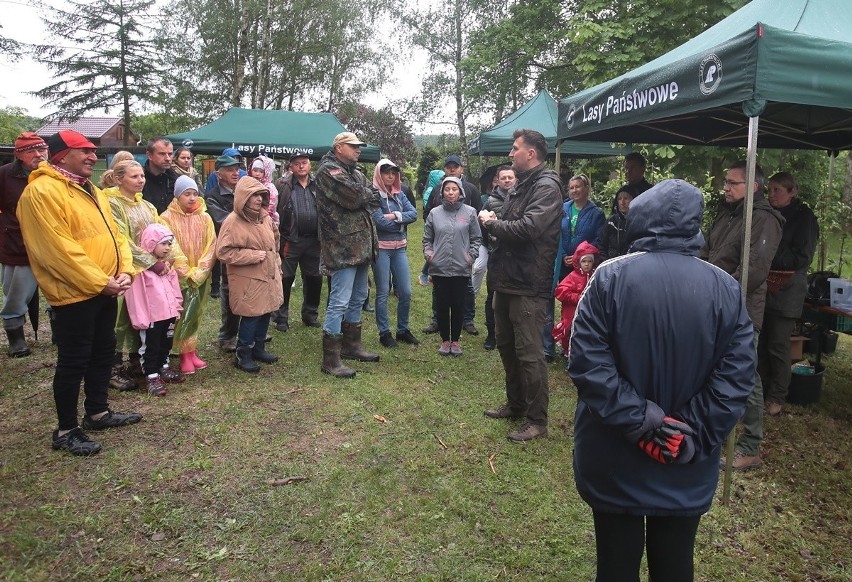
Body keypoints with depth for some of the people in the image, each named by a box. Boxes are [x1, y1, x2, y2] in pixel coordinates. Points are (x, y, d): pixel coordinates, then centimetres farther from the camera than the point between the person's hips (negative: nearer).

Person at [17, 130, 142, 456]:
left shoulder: (91, 191, 15)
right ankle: (66, 431, 13)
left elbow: (114, 234, 13)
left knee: (103, 352, 18)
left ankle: (98, 413, 33)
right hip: (74, 294, -9)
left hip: (106, 290, 9)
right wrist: (99, 282, -20)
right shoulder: (42, 191, -15)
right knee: (73, 362, 0)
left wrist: (123, 270, -3)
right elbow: (58, 248, -22)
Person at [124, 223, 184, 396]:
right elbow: (136, 295, -17)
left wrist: (177, 308, 10)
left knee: (166, 343, 20)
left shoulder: (167, 265, 10)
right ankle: (152, 377, 9)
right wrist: (141, 318, -18)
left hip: (168, 313, 8)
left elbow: (174, 288, 15)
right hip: (151, 316, -7)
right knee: (151, 347, 3)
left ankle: (163, 368, 35)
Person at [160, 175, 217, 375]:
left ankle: (192, 352, 18)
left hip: (201, 278, 3)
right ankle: (185, 354, 7)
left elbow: (211, 246, 1)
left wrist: (199, 272, -9)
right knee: (183, 316, -1)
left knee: (195, 314, 9)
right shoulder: (167, 218, -7)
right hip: (178, 278, -3)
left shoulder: (204, 218, 3)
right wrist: (187, 273, -13)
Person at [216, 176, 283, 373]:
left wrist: (276, 265, 18)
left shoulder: (265, 218, 9)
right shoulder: (233, 222, -14)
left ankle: (258, 348, 30)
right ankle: (243, 355, 13)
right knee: (251, 316, -2)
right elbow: (223, 253, -18)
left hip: (268, 277, 7)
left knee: (266, 313, 13)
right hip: (248, 280, -7)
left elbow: (274, 243, 24)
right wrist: (253, 256, -19)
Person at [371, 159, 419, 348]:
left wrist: (395, 216, -16)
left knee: (405, 292, 7)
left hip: (400, 248, 6)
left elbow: (413, 213, 0)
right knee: (383, 293, 2)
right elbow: (380, 221, -18)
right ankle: (384, 333, 13)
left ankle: (403, 330, 22)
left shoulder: (399, 194, 12)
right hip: (381, 248, -6)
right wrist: (402, 222, -5)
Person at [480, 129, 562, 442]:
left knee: (528, 352, -4)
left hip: (529, 284, -10)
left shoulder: (546, 187, -13)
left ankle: (537, 420, 9)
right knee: (506, 345, 18)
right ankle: (516, 404, 34)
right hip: (508, 278, 10)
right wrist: (493, 220, 1)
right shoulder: (520, 185, 18)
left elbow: (528, 227, -26)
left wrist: (492, 223, -12)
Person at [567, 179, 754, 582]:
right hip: (686, 469, 2)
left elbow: (587, 362, -19)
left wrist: (638, 419, -14)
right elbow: (736, 377, -10)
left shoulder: (611, 276, -14)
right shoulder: (726, 289, -7)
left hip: (614, 460, -2)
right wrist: (692, 436, -9)